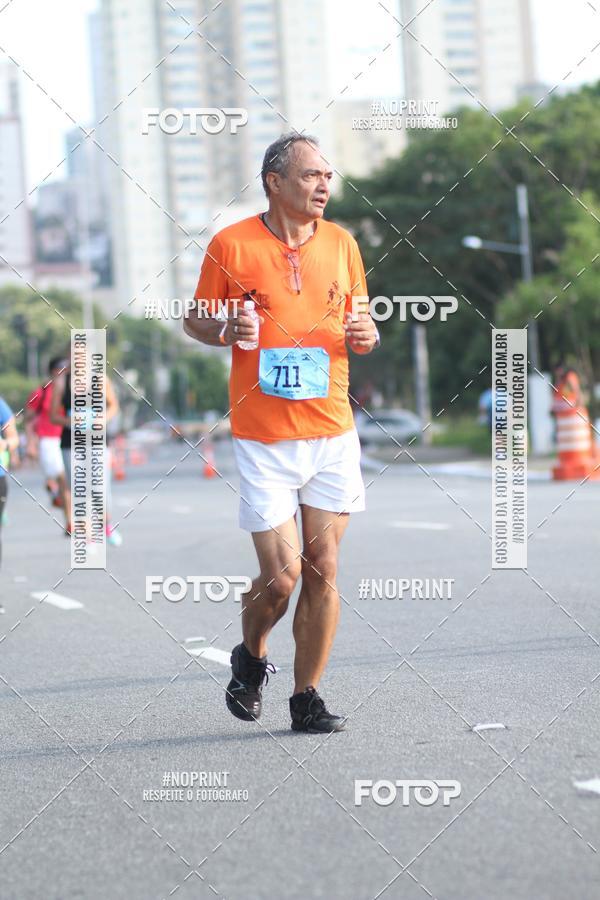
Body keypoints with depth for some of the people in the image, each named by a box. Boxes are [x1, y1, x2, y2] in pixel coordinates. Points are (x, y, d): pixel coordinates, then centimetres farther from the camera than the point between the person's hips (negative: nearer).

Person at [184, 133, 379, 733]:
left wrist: (366, 336, -4)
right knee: (282, 573, -6)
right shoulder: (230, 245, -3)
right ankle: (250, 657, 24)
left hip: (333, 431, 4)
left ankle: (306, 699, 14)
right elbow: (195, 321, 6)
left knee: (324, 570, 2)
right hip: (263, 438, -3)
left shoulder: (341, 243, 7)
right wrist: (227, 332, -15)